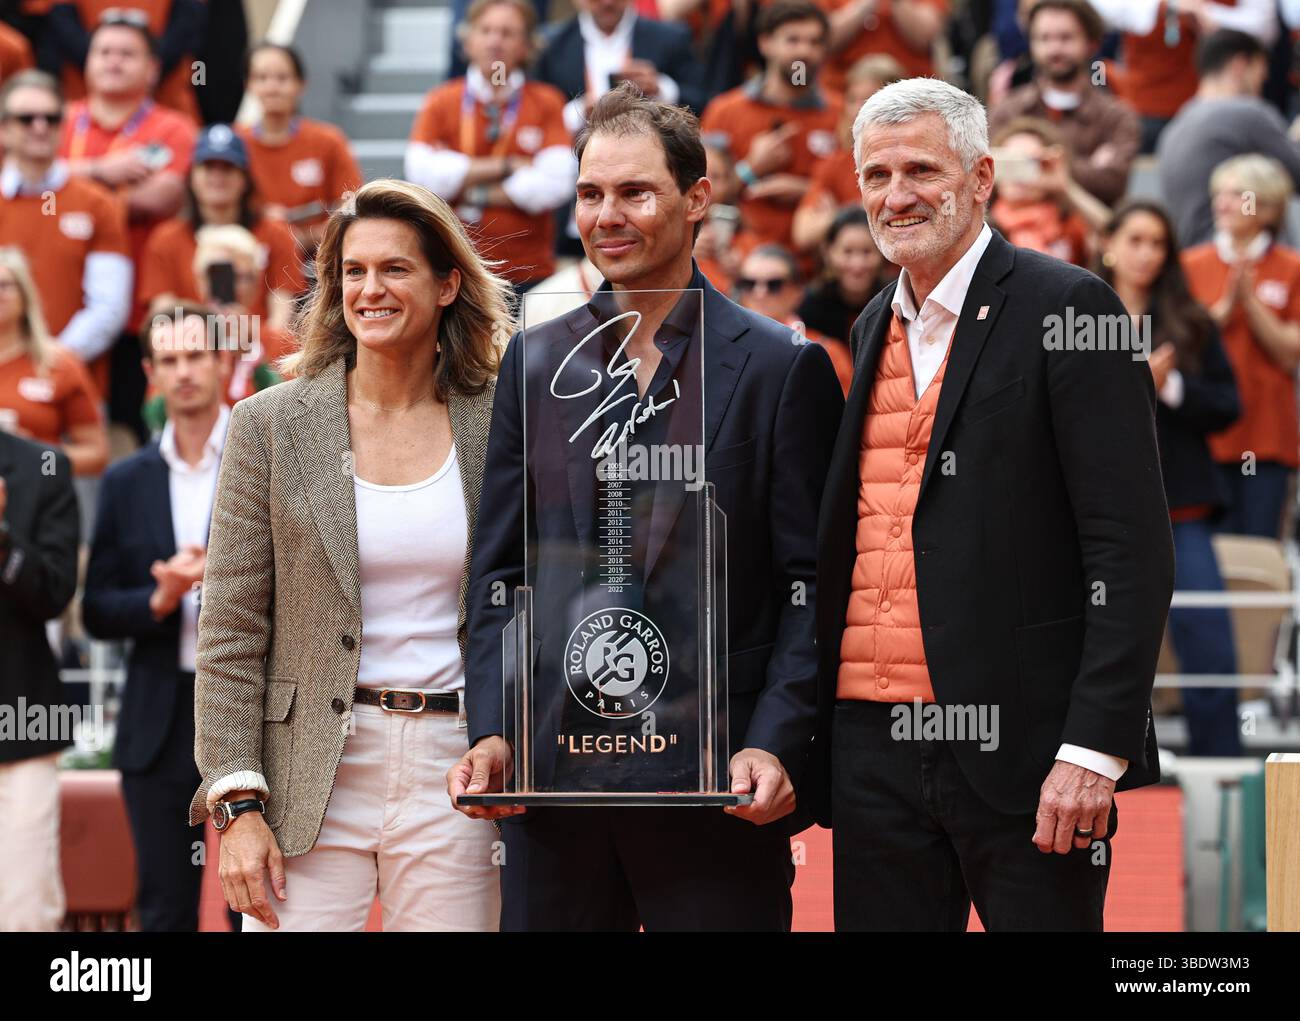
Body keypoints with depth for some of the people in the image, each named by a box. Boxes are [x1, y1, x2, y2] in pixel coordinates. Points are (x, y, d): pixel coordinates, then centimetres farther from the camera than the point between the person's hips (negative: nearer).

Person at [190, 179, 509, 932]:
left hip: (454, 773, 1)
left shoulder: (500, 426, 5)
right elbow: (231, 634, 1)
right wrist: (239, 805, -7)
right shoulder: (270, 425, 2)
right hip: (310, 779, -1)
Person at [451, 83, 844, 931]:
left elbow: (812, 586, -1)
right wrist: (491, 733, -1)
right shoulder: (533, 363, 12)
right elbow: (499, 571, 11)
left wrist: (776, 745, -13)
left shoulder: (785, 369, 1)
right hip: (550, 774, 3)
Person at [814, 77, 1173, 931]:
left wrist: (1095, 748, -17)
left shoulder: (1067, 309, -4)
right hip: (871, 743, 6)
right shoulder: (875, 331, 17)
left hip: (1018, 747, -6)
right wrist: (802, 737, 12)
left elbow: (1132, 548, -10)